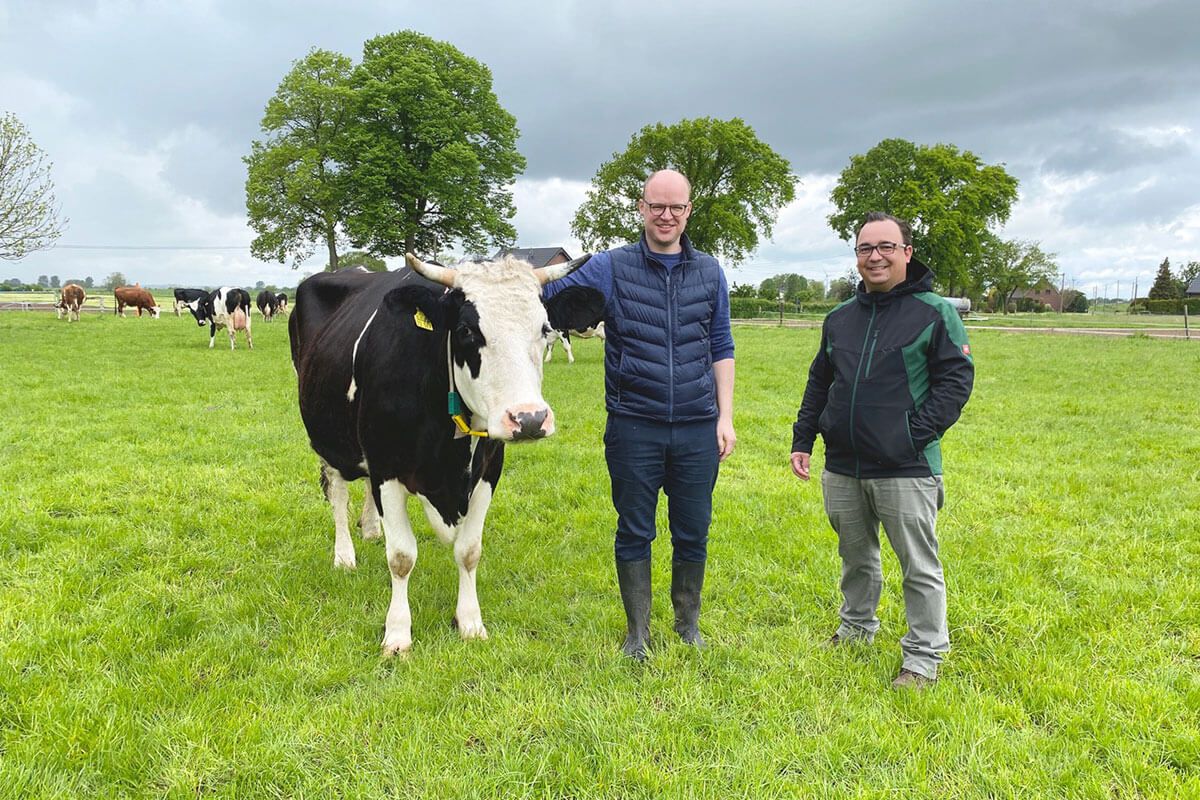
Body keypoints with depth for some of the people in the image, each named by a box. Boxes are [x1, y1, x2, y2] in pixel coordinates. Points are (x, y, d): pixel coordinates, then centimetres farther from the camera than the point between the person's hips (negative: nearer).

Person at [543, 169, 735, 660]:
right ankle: (637, 633, 24)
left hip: (697, 429, 2)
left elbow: (721, 348, 12)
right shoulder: (611, 268, 0)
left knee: (693, 533, 12)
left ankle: (688, 626, 31)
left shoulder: (709, 273, 9)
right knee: (634, 533, 8)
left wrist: (725, 416, 6)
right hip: (633, 427, -2)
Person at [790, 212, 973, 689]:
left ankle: (924, 658, 18)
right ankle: (857, 626, 40)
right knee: (855, 556, 20)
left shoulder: (934, 313, -4)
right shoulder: (840, 318, 12)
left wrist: (916, 435, -16)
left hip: (905, 470, -5)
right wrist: (802, 439, 11)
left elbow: (956, 380, -8)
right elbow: (818, 384, 18)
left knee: (919, 566, 4)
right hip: (842, 469, 5)